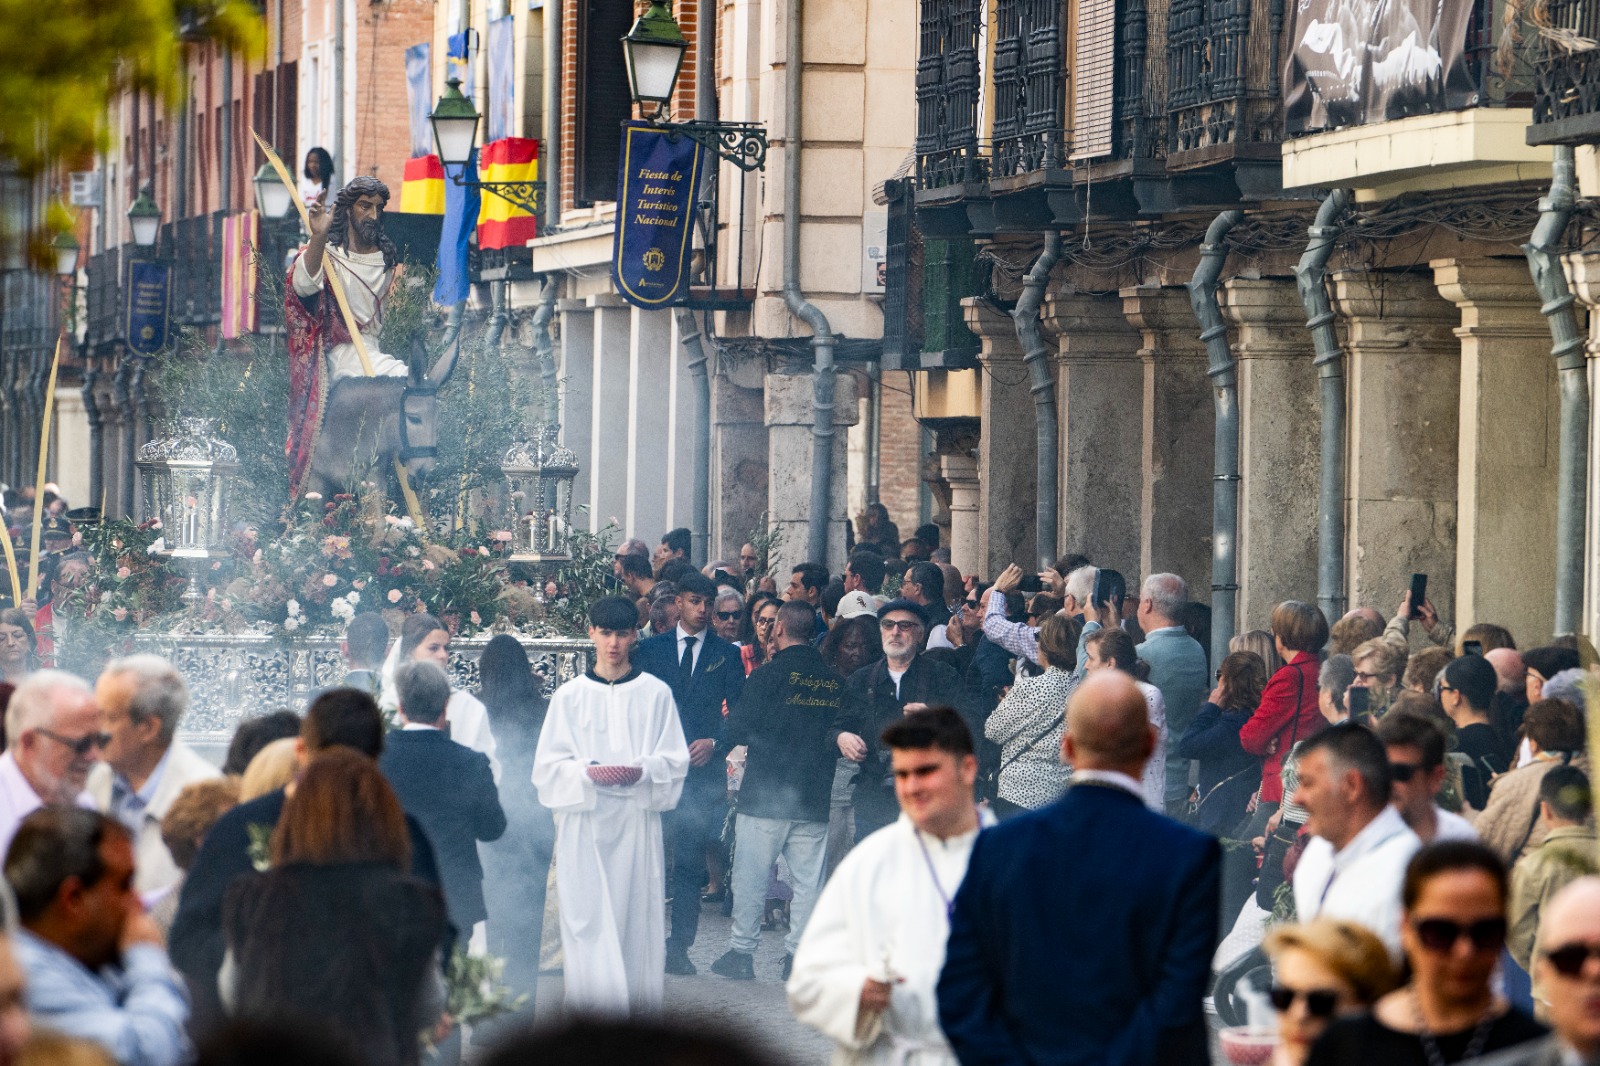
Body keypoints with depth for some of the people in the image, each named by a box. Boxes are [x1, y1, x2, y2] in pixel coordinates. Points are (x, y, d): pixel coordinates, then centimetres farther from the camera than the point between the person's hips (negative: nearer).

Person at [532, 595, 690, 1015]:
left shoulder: (655, 693, 7)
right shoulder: (570, 696, 7)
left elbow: (675, 759, 6)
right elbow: (548, 764, 4)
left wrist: (642, 771, -14)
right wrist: (588, 772, -15)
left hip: (637, 820, 1)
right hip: (584, 820, -1)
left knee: (637, 914, 0)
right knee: (588, 920, -6)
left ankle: (637, 1009, 7)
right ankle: (592, 1010, -5)